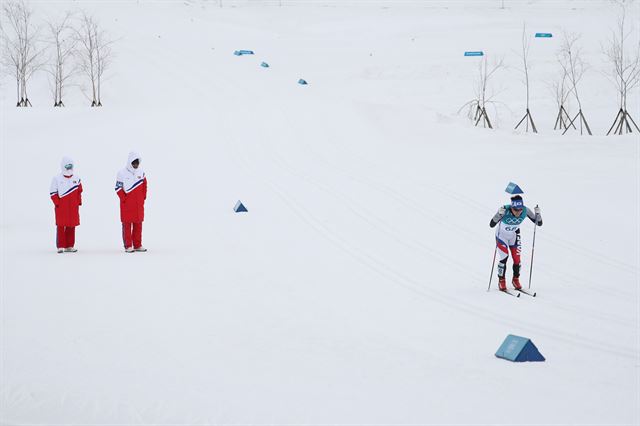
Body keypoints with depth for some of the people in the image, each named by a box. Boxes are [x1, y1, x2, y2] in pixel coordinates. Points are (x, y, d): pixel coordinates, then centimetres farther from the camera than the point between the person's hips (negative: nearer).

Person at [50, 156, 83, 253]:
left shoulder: (76, 178, 7)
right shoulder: (57, 179, -3)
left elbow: (79, 192, 12)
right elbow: (53, 193, -2)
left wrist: (78, 203, 5)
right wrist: (57, 203, -9)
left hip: (73, 207, 3)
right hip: (61, 207, -3)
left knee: (71, 226, 7)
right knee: (61, 226, -2)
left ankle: (70, 246, 14)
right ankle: (60, 246, 1)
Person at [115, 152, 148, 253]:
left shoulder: (141, 172, 7)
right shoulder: (122, 173, -7)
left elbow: (144, 186, 14)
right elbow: (118, 188, -7)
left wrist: (143, 197, 7)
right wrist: (124, 199, -11)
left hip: (139, 204, 5)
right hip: (127, 204, -5)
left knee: (138, 225, 9)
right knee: (127, 225, 0)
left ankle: (137, 245, 15)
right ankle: (128, 246, 3)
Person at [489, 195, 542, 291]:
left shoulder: (525, 210, -25)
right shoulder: (505, 210, -34)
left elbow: (539, 223, -18)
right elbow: (491, 225, -37)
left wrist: (537, 214, -37)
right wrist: (499, 214, -53)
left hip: (514, 236, 3)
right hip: (501, 235, -3)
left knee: (517, 259, -3)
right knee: (504, 257, -15)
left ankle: (516, 279, 22)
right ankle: (501, 281, 5)